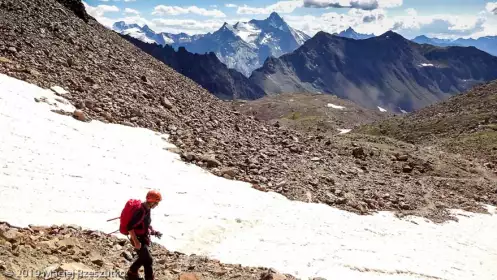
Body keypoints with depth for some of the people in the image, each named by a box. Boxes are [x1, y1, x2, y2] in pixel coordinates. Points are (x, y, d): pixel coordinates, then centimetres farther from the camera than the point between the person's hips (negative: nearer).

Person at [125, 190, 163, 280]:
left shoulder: (147, 209, 1)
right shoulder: (141, 211, -29)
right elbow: (130, 227, -29)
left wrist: (153, 231, 7)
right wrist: (136, 242, -27)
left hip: (144, 237, 10)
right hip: (139, 239, -10)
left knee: (143, 258, 20)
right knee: (148, 260, -5)